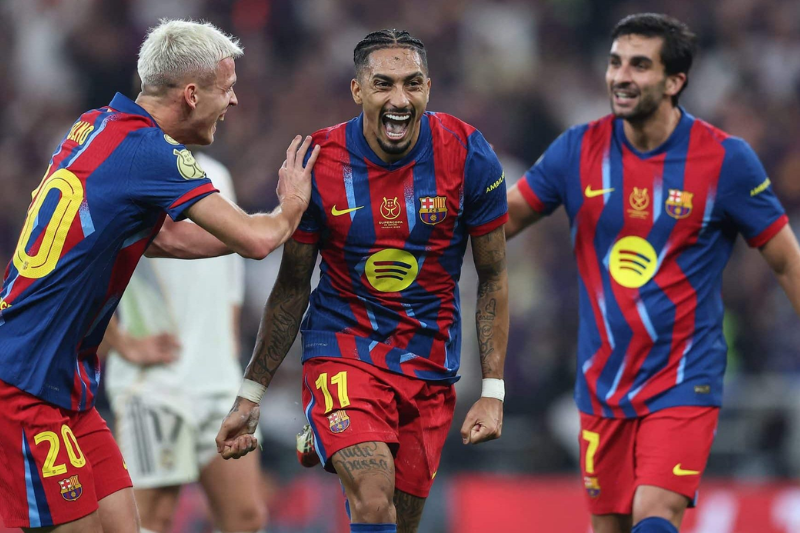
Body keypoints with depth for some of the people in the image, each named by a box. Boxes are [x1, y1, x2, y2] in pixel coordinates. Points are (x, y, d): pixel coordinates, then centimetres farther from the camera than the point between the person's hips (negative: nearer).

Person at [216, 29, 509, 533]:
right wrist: (250, 396, 4)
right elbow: (292, 287, 3)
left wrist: (493, 390, -4)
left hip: (430, 363, 2)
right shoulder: (319, 163, -9)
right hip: (343, 350, -2)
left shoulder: (468, 156, -9)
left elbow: (493, 279, 1)